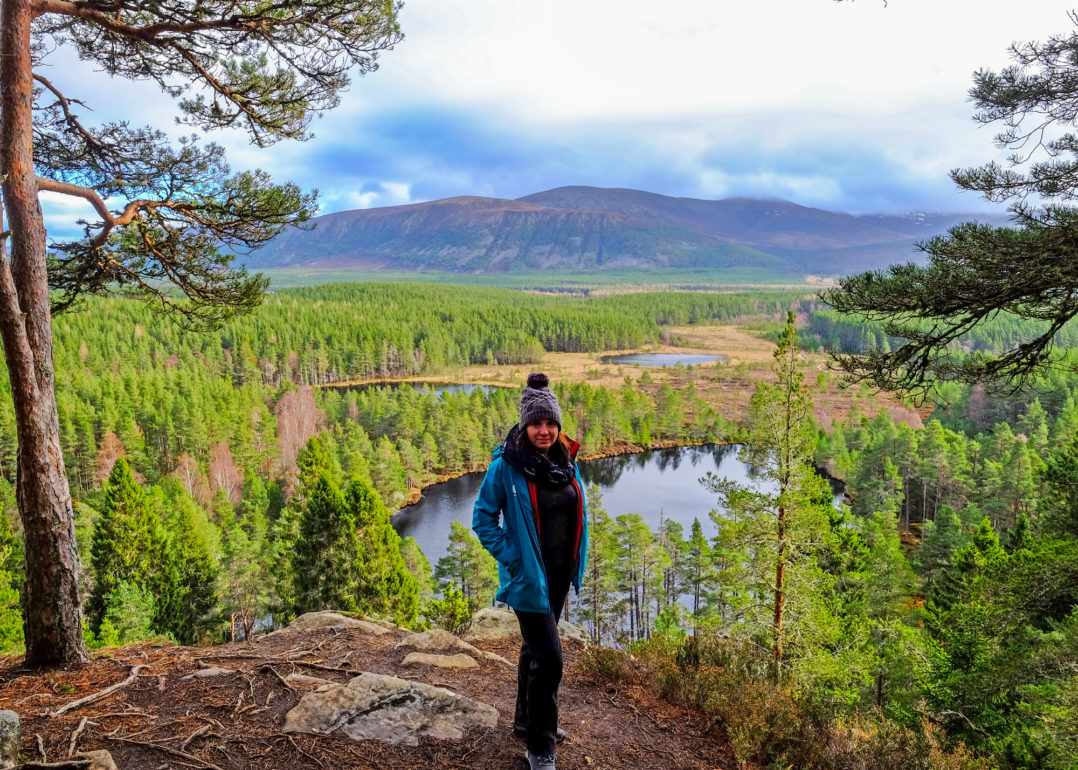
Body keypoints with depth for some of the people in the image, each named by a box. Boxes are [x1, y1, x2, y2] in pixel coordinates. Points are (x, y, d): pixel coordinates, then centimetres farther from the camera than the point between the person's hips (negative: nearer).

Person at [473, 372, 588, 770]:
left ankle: (527, 718, 42)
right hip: (528, 577, -6)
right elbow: (483, 518, -11)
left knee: (535, 646, 22)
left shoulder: (565, 461, 0)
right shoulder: (506, 467, -18)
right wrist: (510, 556, -16)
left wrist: (576, 559, 8)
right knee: (548, 657, -7)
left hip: (560, 573, 6)